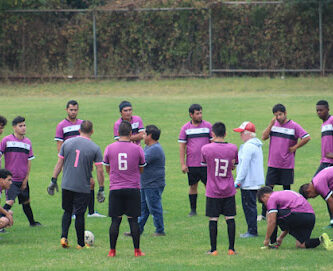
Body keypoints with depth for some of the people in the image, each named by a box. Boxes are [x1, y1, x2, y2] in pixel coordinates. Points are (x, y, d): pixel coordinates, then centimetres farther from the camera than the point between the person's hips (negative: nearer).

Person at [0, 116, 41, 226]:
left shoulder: (28, 142, 7)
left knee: (26, 202, 16)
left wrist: (26, 178, 4)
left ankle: (32, 222, 34)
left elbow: (29, 161, 10)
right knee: (10, 202, -16)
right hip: (11, 179, -5)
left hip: (23, 179, 5)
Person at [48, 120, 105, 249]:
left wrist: (53, 181, 12)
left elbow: (59, 163, 4)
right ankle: (81, 244, 12)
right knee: (79, 214, 5)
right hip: (83, 188, -2)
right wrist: (101, 190, 2)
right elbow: (100, 170, -5)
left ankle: (64, 237, 4)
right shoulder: (95, 148, -6)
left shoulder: (67, 143, 2)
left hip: (66, 185, 2)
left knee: (67, 212, 18)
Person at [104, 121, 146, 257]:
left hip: (115, 189, 1)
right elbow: (141, 170, 8)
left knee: (115, 220, 4)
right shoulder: (137, 149, -3)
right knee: (133, 220, 4)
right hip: (133, 189, -1)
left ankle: (112, 251, 4)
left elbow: (107, 169, 11)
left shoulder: (109, 148, -1)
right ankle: (137, 250, 6)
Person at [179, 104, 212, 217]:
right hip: (191, 164, 1)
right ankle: (193, 210, 17)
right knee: (193, 186, 8)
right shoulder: (186, 128, 2)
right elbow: (182, 146, 3)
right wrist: (182, 164, -2)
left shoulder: (208, 126, 2)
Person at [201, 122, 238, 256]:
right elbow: (233, 166, 9)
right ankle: (231, 248, 8)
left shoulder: (206, 149, -11)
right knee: (230, 219, 6)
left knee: (213, 220, 4)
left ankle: (213, 249, 7)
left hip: (213, 191, -2)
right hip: (229, 191, 2)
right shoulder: (233, 148, -4)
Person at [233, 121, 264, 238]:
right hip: (256, 182, 10)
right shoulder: (256, 145, 15)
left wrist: (237, 181, -16)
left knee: (249, 206, -5)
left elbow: (244, 166, -20)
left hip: (249, 183, -10)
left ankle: (252, 231, -3)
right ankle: (252, 230, 20)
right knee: (251, 206, 15)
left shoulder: (248, 147, -18)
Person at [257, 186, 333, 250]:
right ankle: (320, 240, -4)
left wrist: (266, 239, 5)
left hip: (298, 215, -9)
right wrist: (281, 237, 36)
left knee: (273, 216, 8)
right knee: (300, 245, 16)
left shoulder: (271, 198, 4)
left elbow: (272, 222, -5)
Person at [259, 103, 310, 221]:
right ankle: (264, 214, 6)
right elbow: (264, 137, -4)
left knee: (286, 189, 7)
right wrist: (271, 123, -10)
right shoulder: (274, 125, 7)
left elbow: (307, 137, -13)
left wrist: (294, 147, -10)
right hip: (273, 164, 3)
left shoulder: (294, 126, -7)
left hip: (287, 165, -3)